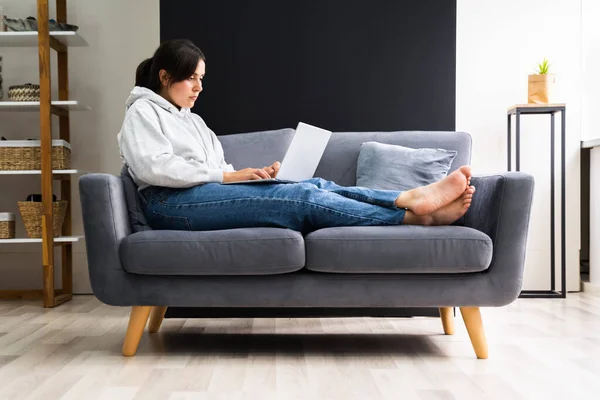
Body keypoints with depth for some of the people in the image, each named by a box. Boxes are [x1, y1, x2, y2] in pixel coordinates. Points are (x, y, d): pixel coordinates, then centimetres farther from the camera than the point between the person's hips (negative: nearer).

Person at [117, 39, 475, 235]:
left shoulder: (193, 121, 32)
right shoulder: (143, 112, 8)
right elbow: (152, 167, -11)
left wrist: (255, 175, 0)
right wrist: (225, 176, -14)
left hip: (208, 194, 7)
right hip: (172, 202, -7)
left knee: (315, 187, -16)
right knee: (301, 197, -26)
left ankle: (412, 198, -29)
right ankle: (413, 214, -30)